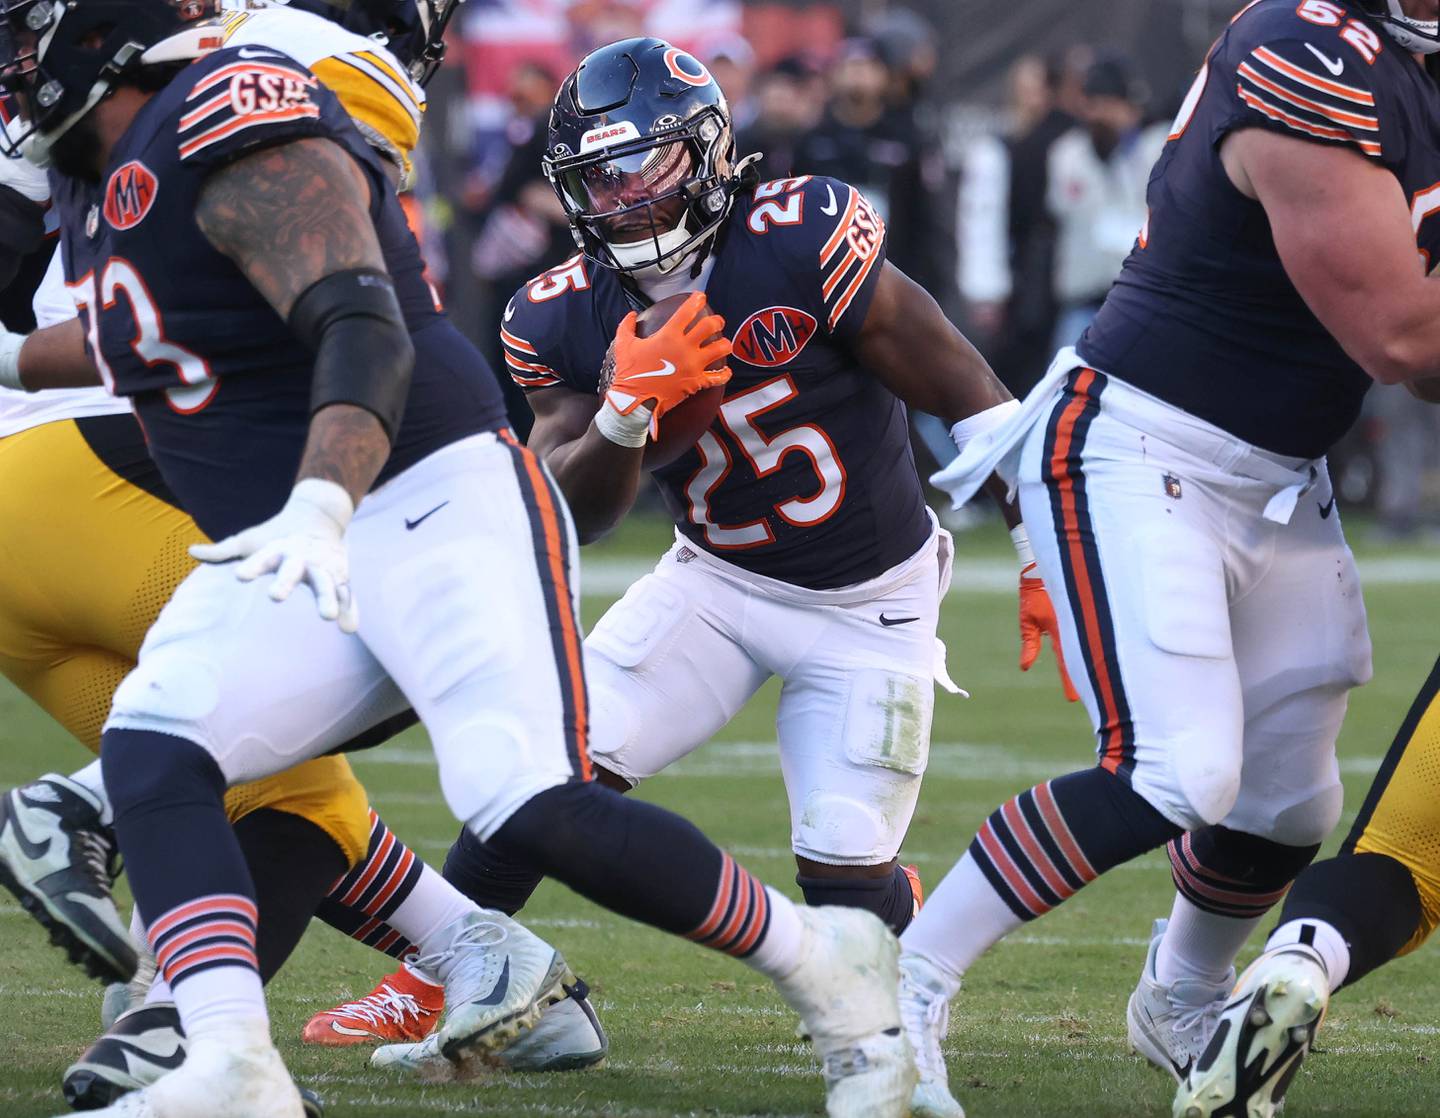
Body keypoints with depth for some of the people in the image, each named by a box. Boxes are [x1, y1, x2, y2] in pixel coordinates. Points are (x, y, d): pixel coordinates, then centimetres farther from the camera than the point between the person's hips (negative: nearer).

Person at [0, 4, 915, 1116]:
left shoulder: (239, 132, -16)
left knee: (536, 809, -22)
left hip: (436, 510, -9)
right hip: (284, 562, 9)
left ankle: (824, 961, -1)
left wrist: (319, 507, -41)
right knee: (153, 752, -16)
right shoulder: (98, 181, 14)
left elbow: (360, 331, -28)